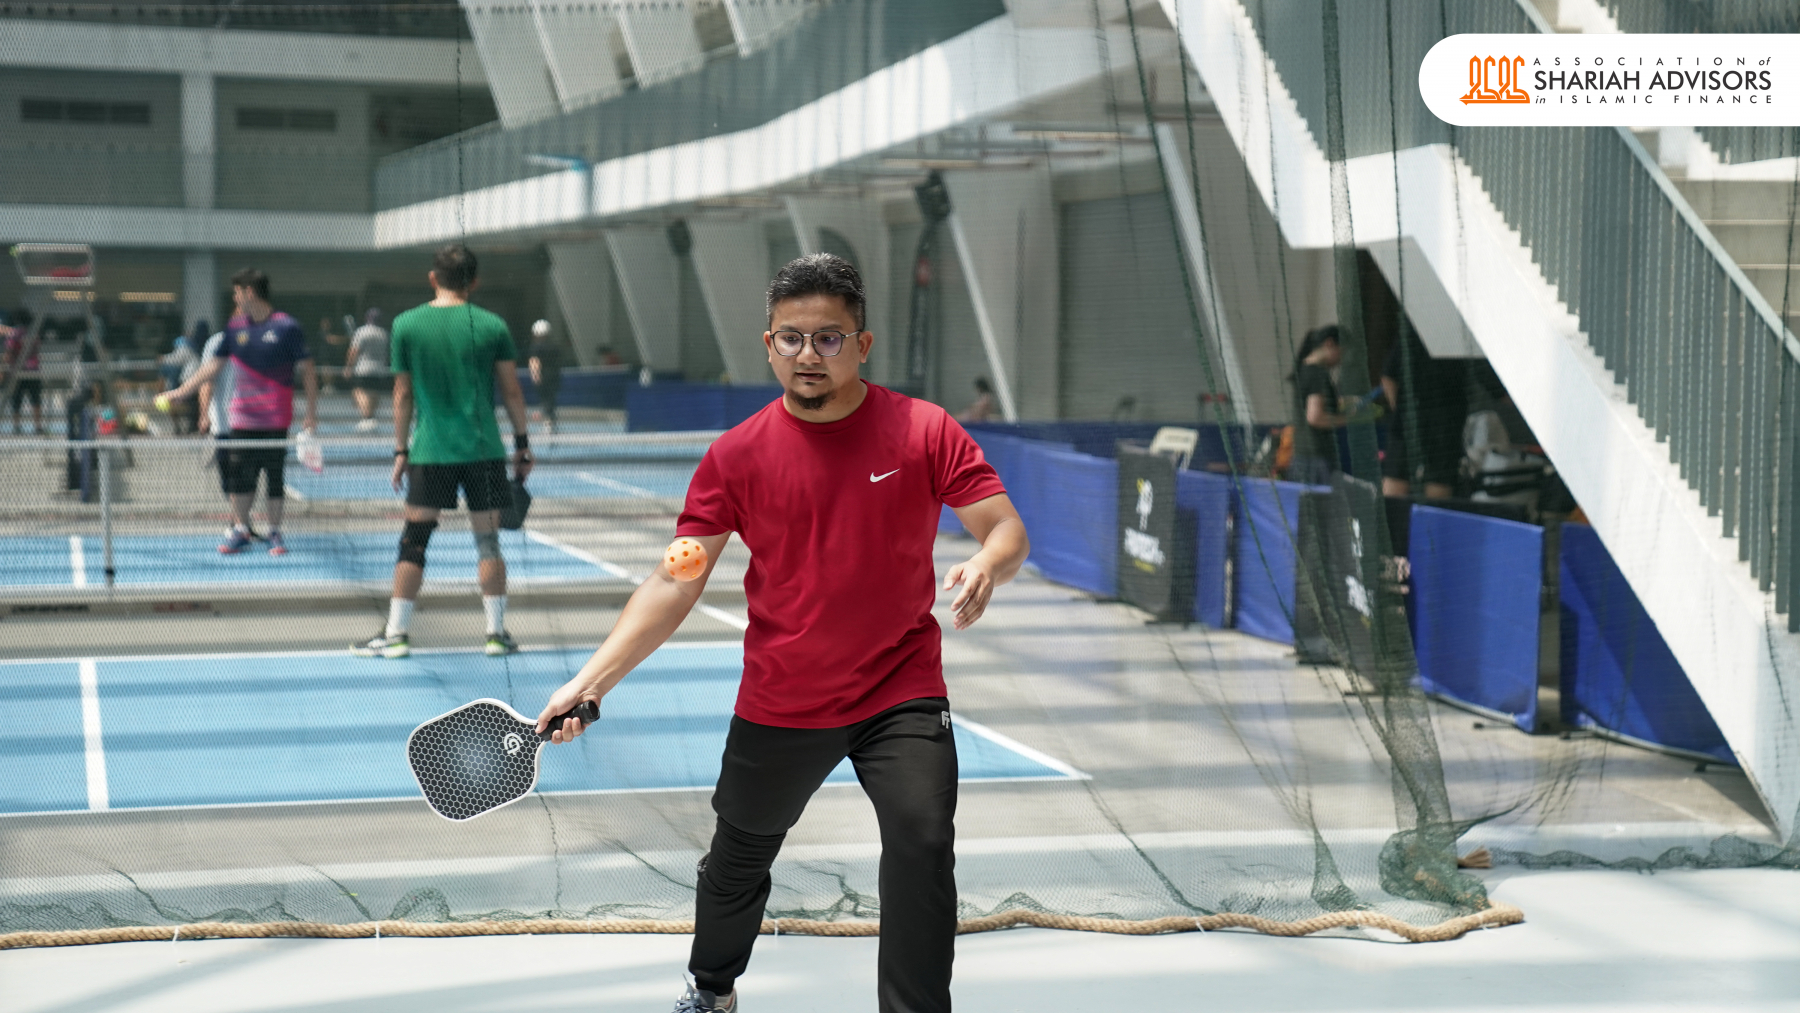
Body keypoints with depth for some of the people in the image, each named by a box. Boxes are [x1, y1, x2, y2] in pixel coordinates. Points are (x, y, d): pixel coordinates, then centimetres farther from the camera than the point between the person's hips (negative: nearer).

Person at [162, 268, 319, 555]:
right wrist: (181, 392, 12)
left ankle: (274, 532, 13)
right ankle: (241, 530, 17)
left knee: (274, 478, 0)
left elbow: (307, 370, -1)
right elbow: (213, 367, 15)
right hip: (241, 418, 4)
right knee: (237, 475, 5)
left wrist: (311, 412, -5)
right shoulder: (234, 327, 8)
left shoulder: (287, 327, -5)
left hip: (275, 421, -4)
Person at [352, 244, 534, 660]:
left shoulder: (406, 325, -1)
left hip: (430, 451, 0)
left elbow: (403, 395, 4)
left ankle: (396, 633, 5)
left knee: (414, 541, 4)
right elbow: (512, 392, 3)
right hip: (484, 450, 0)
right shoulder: (492, 326, -1)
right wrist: (522, 443, 13)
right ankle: (497, 632, 8)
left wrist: (401, 450, 12)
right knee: (487, 540, 7)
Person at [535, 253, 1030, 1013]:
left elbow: (1007, 529, -8)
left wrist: (986, 567, -33)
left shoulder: (924, 431, -9)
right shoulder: (736, 456, -7)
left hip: (901, 694, -2)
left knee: (923, 844, -22)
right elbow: (674, 585, -7)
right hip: (778, 706, 2)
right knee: (738, 857, 19)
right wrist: (590, 681, -15)